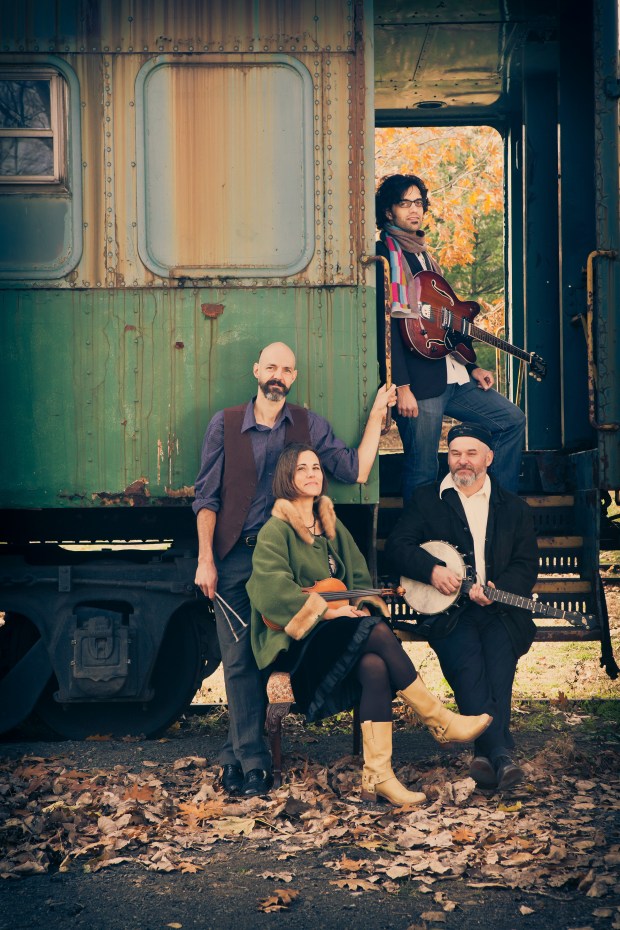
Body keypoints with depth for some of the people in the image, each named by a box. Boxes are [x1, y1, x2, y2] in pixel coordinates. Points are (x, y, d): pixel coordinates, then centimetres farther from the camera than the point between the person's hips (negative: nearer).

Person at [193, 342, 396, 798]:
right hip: (234, 556, -1)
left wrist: (377, 413, -1)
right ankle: (253, 759, 4)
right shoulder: (225, 425, 5)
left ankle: (238, 753, 15)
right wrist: (205, 559, -4)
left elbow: (356, 471, 0)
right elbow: (207, 496, 3)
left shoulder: (310, 425, 9)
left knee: (264, 654, 3)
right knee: (239, 658, -3)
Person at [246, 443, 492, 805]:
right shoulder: (276, 530, -4)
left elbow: (360, 580, 18)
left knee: (375, 666, -29)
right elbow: (270, 588, -20)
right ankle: (441, 723, -20)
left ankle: (377, 776, -32)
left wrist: (362, 605, -5)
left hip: (338, 634, 6)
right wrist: (327, 609, -22)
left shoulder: (332, 525, 18)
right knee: (378, 630, -29)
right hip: (296, 641, -6)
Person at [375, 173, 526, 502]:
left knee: (512, 419, 11)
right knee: (423, 474, -4)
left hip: (453, 375, 9)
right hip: (419, 381, -9)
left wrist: (472, 367, 17)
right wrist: (402, 387, -21)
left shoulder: (424, 255, 20)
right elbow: (386, 324, -16)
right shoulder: (384, 255, -8)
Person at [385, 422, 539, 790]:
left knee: (499, 654, -29)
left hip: (499, 609, 1)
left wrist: (497, 590, -12)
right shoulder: (427, 499, 15)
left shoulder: (514, 507, 17)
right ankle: (501, 753, -38)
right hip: (447, 608, -1)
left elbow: (526, 565, 8)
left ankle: (487, 755, -37)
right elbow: (398, 545, 6)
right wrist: (432, 569, -13)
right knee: (467, 659, -30)